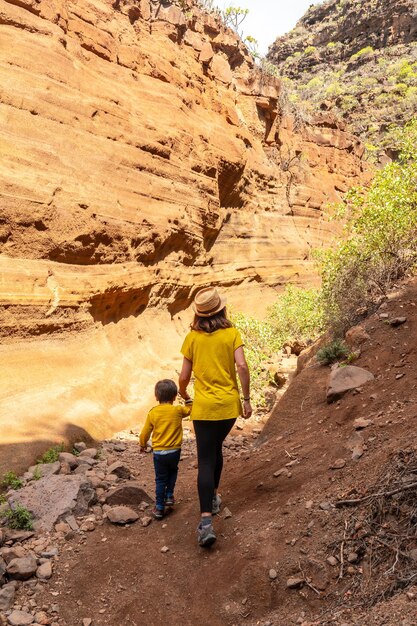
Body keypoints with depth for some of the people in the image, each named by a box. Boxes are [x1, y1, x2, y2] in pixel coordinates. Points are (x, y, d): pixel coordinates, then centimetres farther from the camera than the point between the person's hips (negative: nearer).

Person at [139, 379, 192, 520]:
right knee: (172, 471, 27)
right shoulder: (178, 411, -7)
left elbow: (145, 433, 3)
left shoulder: (153, 413, -5)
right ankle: (169, 496, 22)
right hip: (174, 451, 0)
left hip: (158, 452, 0)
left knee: (160, 479, 10)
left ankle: (159, 507, 11)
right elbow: (190, 409, 14)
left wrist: (142, 445, 19)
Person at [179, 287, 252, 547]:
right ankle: (214, 497, 40)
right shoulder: (232, 333, -2)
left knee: (206, 461, -1)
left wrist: (183, 395, 19)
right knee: (216, 449, 26)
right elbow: (242, 366, -12)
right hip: (229, 405, 2)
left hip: (204, 407, -2)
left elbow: (184, 376, -1)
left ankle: (207, 521, -11)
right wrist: (246, 399, -4)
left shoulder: (192, 338, -3)